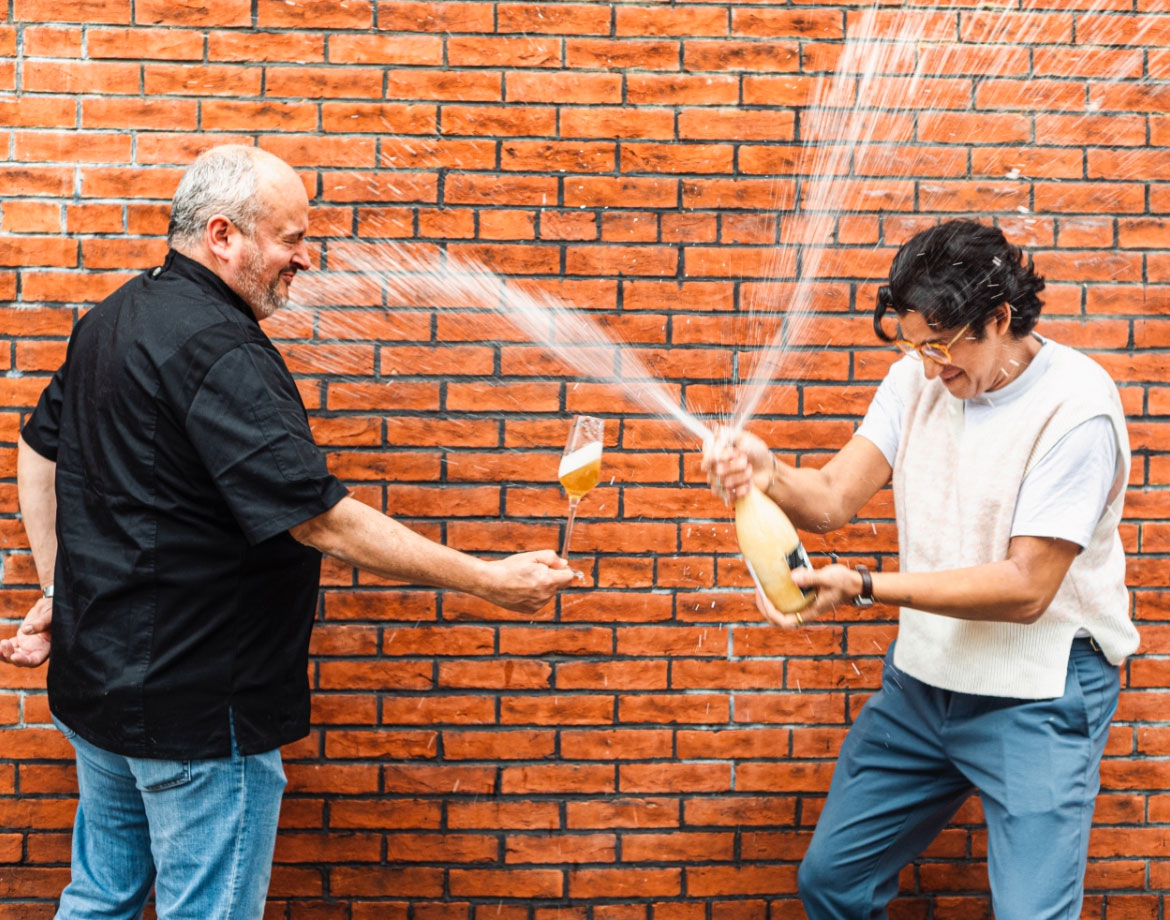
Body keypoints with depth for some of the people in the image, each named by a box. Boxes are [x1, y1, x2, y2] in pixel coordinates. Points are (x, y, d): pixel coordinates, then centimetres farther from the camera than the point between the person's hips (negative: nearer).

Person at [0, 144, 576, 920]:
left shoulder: (112, 319, 7)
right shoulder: (219, 353, -23)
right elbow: (323, 522, -27)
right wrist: (489, 581, -22)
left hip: (98, 675, 10)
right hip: (194, 701, -10)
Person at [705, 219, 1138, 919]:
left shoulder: (1076, 407, -18)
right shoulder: (919, 378, 1)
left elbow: (1026, 588, -22)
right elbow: (832, 498, -7)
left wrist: (866, 588, -27)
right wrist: (767, 474, -29)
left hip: (1038, 695, -6)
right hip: (922, 677, 6)